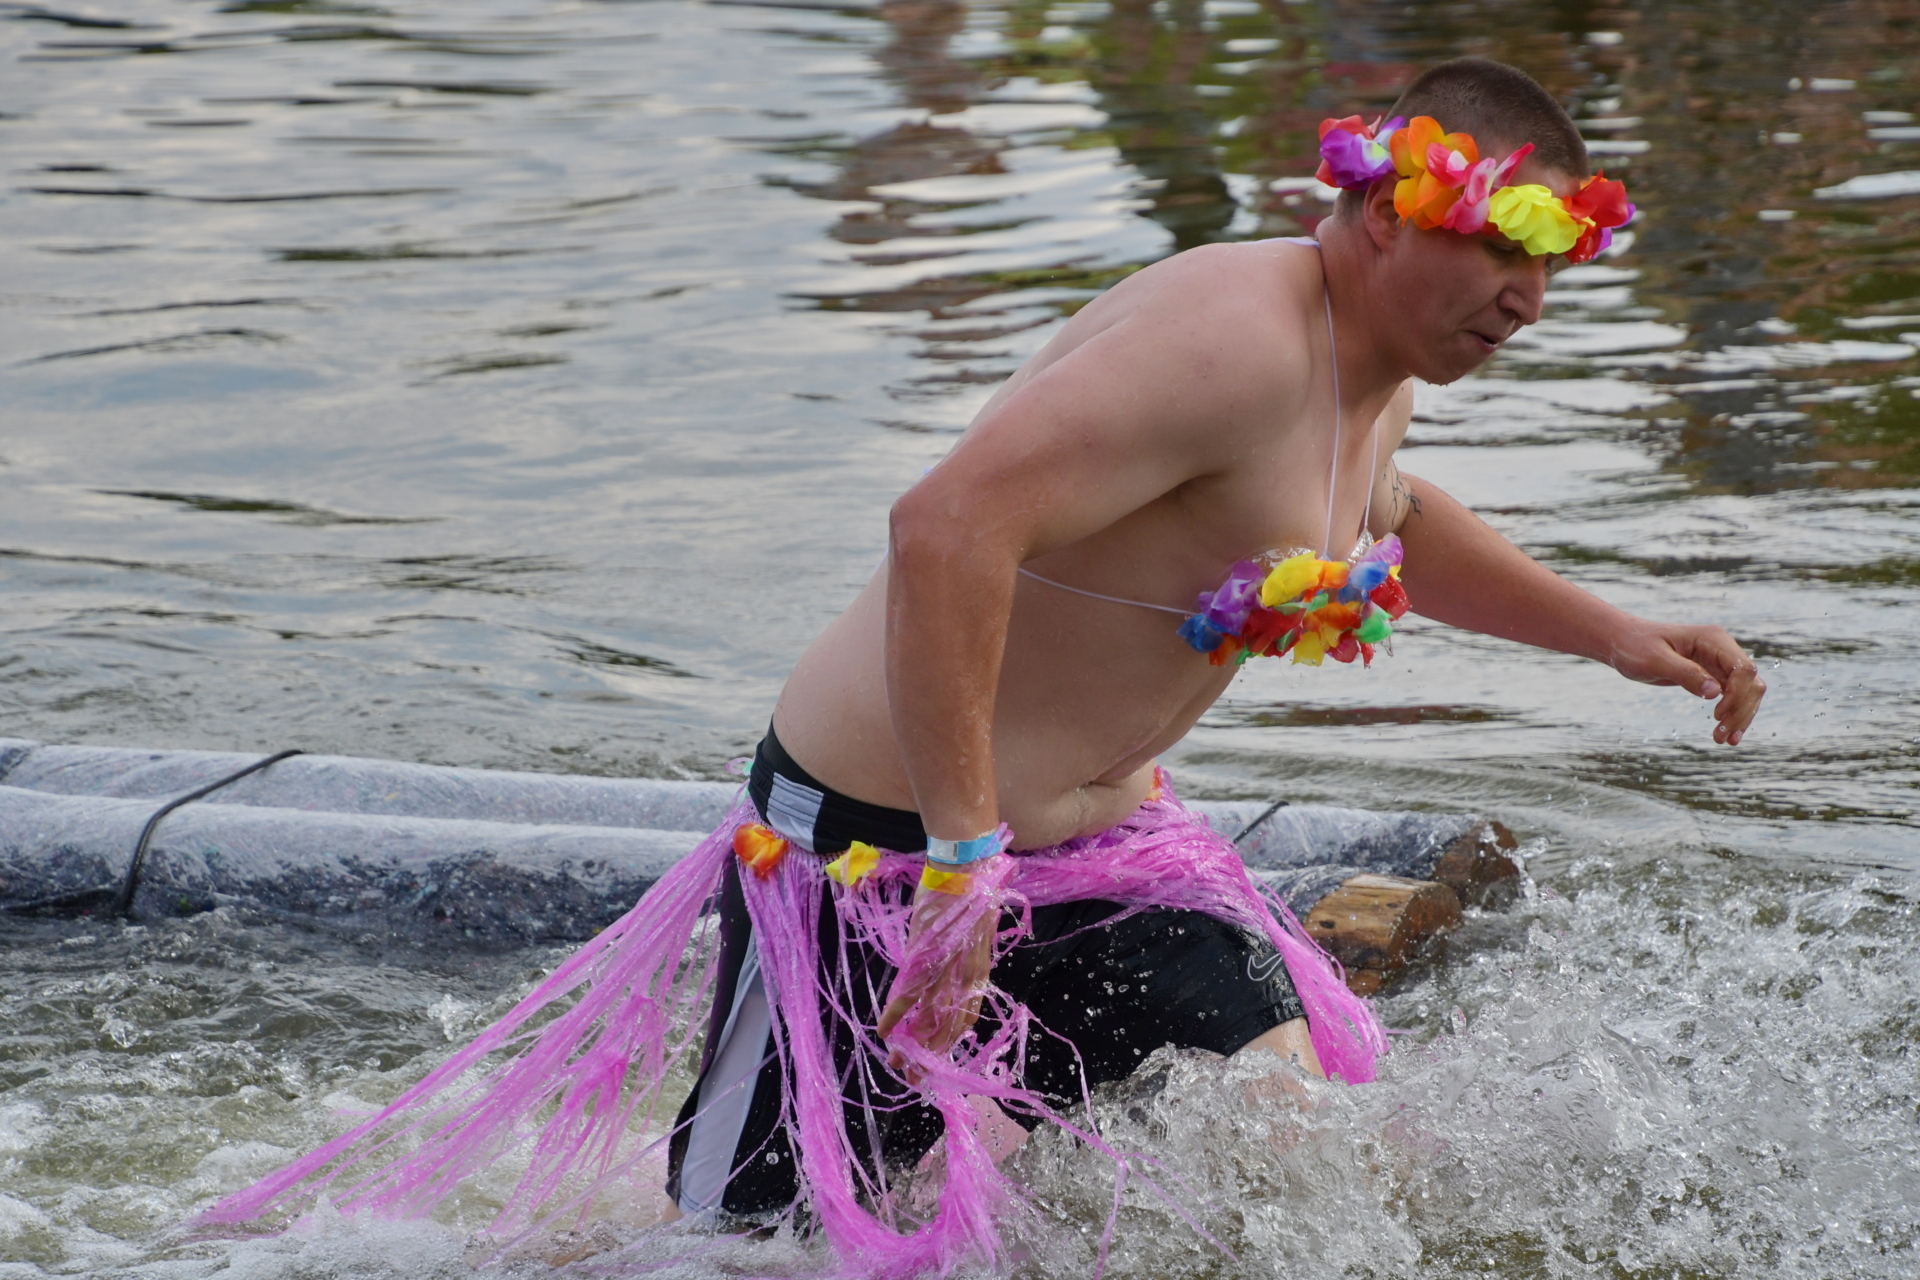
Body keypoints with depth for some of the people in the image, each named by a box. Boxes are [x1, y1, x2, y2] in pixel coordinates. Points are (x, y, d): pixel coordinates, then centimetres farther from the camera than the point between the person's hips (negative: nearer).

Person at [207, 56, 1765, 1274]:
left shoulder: (1377, 368, 5)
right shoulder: (1236, 340, -26)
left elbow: (1376, 523, 29)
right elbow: (950, 525, -36)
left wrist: (1609, 631, 20)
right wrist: (961, 861, -34)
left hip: (1097, 843, 9)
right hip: (880, 847, -9)